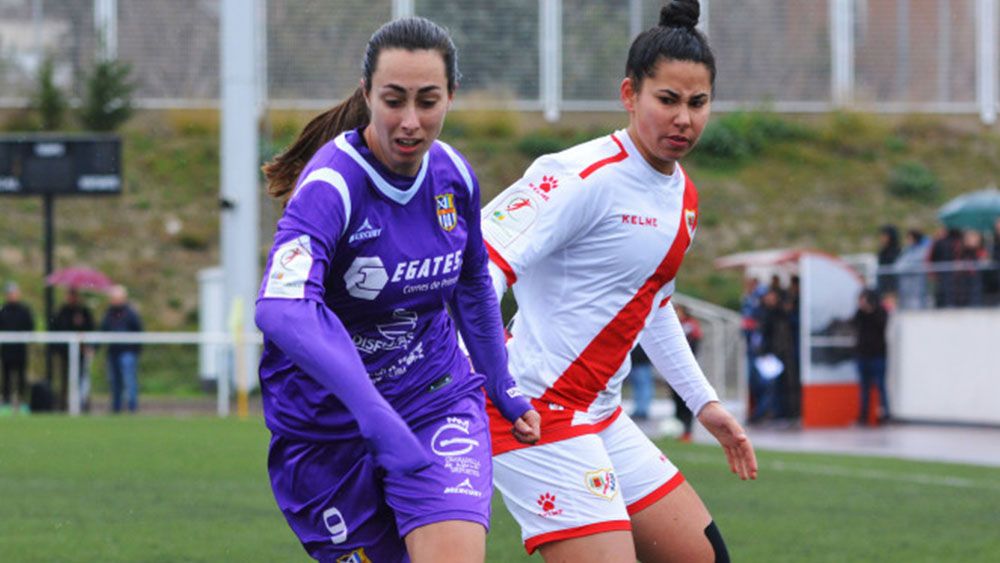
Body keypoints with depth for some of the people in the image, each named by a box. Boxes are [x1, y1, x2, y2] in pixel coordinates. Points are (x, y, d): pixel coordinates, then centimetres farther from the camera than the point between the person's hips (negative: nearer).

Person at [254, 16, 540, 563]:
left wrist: (501, 386, 18)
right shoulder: (331, 186, -23)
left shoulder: (454, 176, -3)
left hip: (439, 402, 3)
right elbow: (281, 309, -41)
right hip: (328, 423, -3)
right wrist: (376, 415, -50)